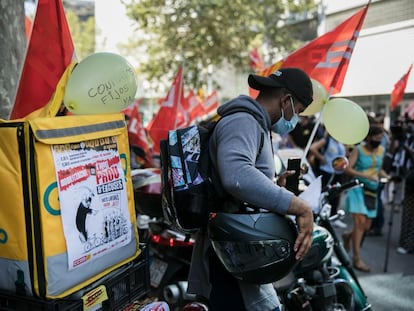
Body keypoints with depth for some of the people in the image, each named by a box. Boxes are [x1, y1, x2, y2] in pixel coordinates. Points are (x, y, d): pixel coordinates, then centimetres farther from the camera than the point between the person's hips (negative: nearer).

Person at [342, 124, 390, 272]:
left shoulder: (381, 150, 10)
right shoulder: (359, 149, -6)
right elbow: (347, 168, -14)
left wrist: (387, 177, 1)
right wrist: (366, 176, -24)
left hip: (372, 191, 6)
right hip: (359, 188, -6)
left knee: (366, 226, 6)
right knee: (360, 222, -13)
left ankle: (348, 236, 39)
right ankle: (357, 259, -5)